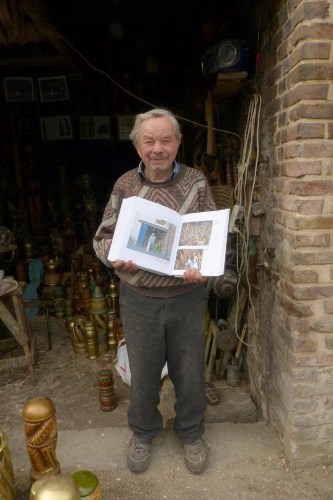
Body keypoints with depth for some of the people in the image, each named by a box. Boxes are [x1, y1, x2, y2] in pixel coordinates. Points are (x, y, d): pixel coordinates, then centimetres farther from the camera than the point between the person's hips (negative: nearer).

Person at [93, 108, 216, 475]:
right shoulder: (125, 185, -2)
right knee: (143, 372, 18)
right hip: (139, 299, 1)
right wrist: (114, 256, -20)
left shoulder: (196, 182, -4)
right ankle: (142, 432, 47)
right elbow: (103, 236, 2)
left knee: (189, 372, 17)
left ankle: (191, 434, 45)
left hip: (187, 297, 0)